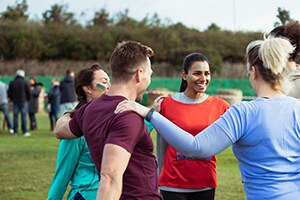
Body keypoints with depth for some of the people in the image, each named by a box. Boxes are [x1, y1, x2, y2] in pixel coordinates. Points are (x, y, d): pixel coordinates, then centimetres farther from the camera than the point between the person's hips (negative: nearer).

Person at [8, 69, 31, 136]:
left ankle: (15, 132, 4)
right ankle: (24, 132, -5)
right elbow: (29, 93, -3)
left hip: (15, 102, 2)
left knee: (15, 116, 5)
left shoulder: (12, 83, 3)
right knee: (23, 116, -2)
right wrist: (27, 100, 11)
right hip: (23, 102, -2)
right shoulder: (25, 83, -5)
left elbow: (9, 93, 6)